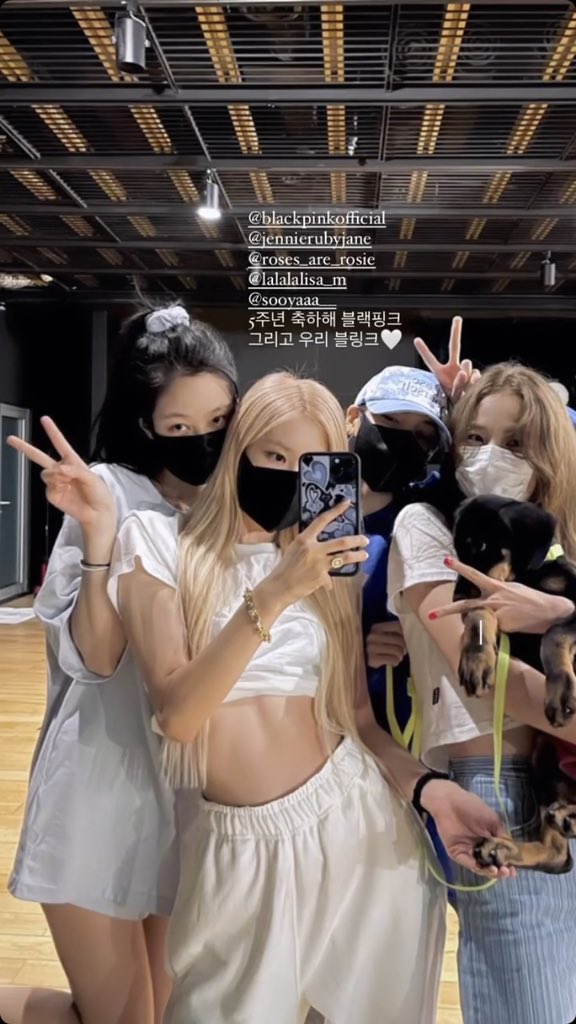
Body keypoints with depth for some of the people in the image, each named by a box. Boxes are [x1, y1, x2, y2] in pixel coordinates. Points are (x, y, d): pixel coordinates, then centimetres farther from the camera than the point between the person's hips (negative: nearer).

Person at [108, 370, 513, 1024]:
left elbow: (356, 713, 5)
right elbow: (176, 715, -17)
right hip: (239, 847, -3)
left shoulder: (331, 563, 6)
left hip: (355, 821, 3)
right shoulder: (158, 541, -6)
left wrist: (426, 787, -12)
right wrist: (272, 596, -26)